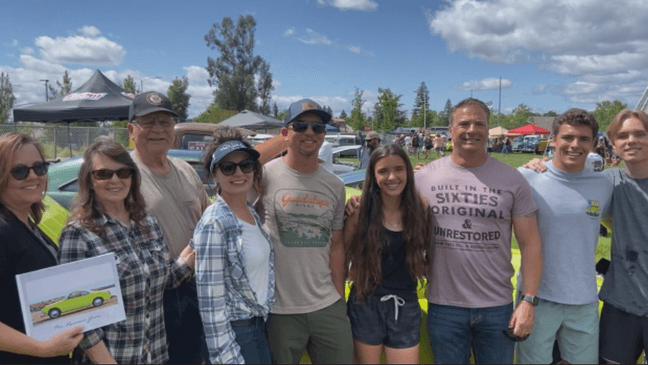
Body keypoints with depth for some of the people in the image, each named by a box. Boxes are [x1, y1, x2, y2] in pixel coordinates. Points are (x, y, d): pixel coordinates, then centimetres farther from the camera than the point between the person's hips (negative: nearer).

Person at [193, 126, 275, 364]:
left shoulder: (252, 213, 3)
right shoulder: (214, 223, -20)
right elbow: (210, 298, -21)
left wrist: (262, 318, 13)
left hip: (259, 324, 8)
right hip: (232, 331, -7)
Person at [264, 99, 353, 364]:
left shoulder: (335, 185, 6)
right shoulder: (265, 176, -8)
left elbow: (336, 244, 11)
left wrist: (340, 298, 11)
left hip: (328, 307, 4)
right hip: (278, 310, -3)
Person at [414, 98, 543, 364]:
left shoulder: (512, 180, -2)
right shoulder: (424, 177, -2)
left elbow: (530, 244, -1)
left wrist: (528, 300, -6)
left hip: (498, 308, 0)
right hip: (443, 307, 0)